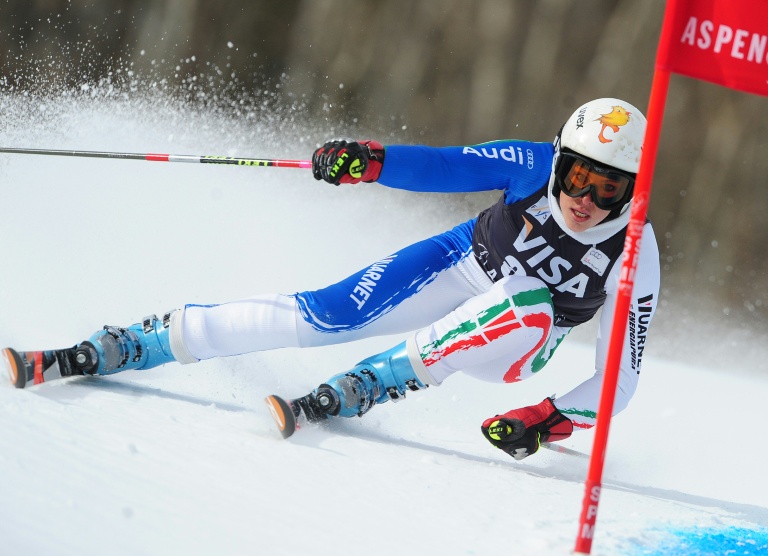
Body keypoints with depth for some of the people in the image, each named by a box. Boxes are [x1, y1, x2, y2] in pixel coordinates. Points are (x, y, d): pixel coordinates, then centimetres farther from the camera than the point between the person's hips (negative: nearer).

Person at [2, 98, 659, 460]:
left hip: (508, 348, -1)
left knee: (530, 309, -37)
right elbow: (446, 167, -18)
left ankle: (353, 393, -30)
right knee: (319, 316, -17)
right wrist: (371, 160, -38)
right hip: (460, 265, 1)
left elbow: (621, 377, -22)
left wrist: (552, 420, -36)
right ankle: (107, 351, -11)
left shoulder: (634, 258, -26)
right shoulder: (536, 166, -23)